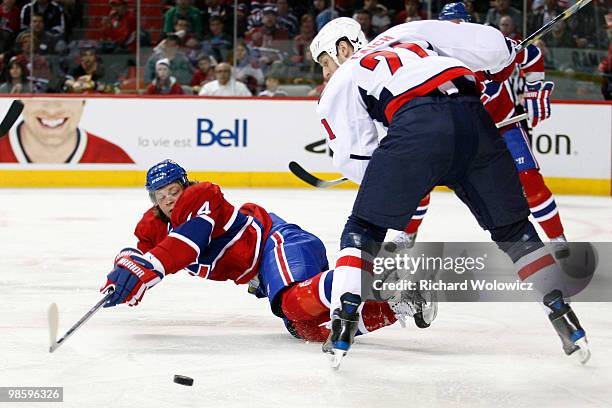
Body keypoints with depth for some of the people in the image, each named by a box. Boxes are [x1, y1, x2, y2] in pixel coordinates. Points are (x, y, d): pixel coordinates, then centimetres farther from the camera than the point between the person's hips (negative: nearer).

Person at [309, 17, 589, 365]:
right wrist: (503, 61, 44)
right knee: (512, 226, 20)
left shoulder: (340, 85, 23)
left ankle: (343, 324, -2)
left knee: (364, 229, 12)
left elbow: (356, 159, 11)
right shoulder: (406, 33, 33)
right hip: (473, 115, 4)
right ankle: (567, 322, 17)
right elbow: (487, 43, 23)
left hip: (417, 126, -4)